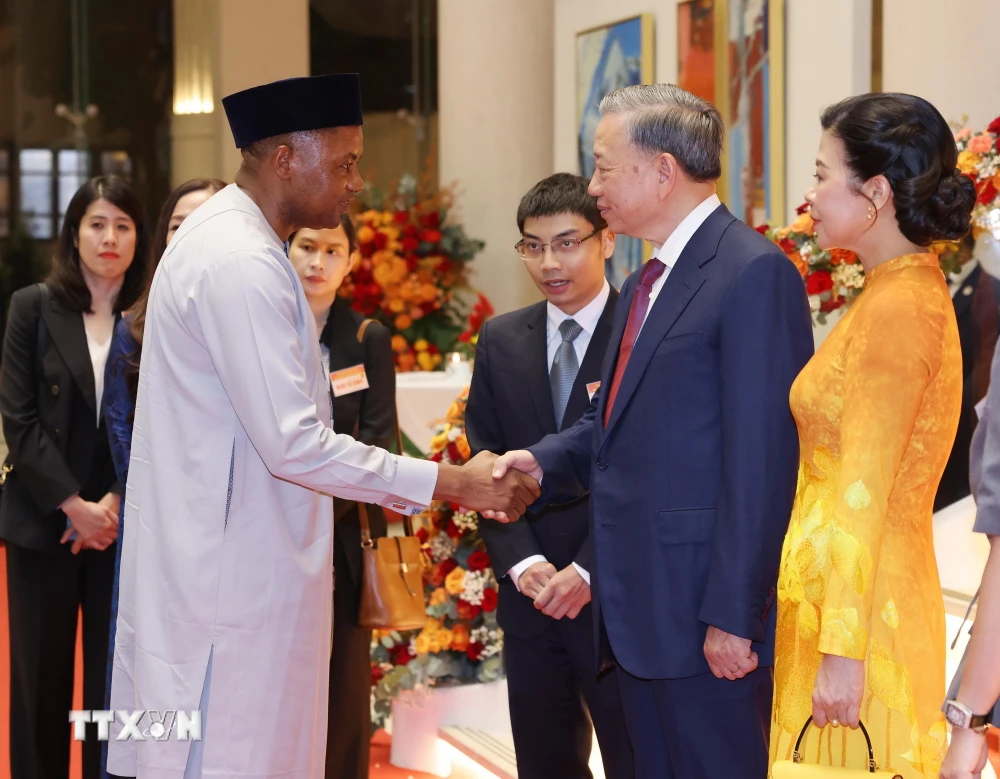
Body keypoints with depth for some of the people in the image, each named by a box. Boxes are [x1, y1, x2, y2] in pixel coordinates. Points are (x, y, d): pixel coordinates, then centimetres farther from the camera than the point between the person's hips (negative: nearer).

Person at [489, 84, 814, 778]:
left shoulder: (753, 273, -14)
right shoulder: (647, 284, 17)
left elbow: (761, 460, -19)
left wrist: (733, 615, -20)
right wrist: (544, 462, 1)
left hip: (707, 615, -9)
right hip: (638, 612, 9)